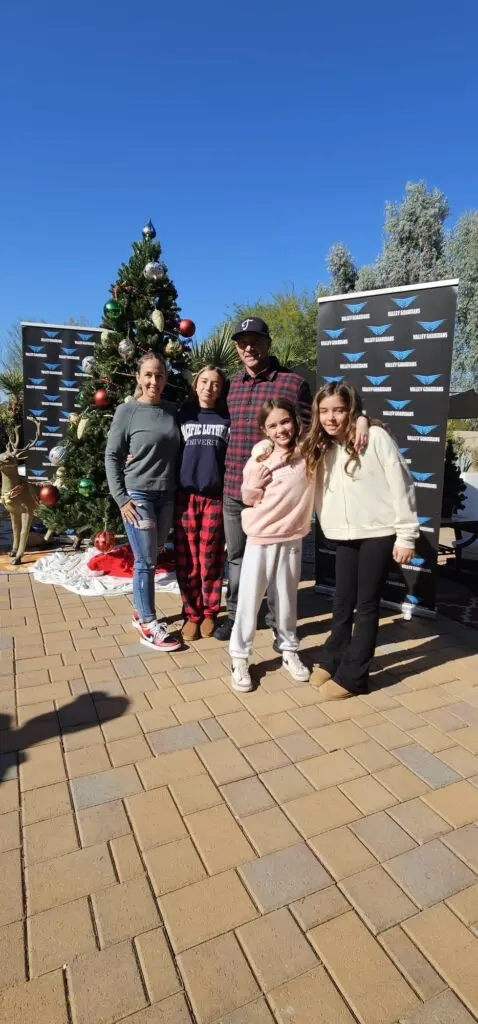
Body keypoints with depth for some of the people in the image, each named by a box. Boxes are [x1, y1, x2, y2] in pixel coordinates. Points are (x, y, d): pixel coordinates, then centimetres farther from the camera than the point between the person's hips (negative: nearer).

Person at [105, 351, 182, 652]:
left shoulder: (172, 411, 7)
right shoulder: (127, 411, -4)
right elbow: (111, 456, -3)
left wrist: (177, 490, 5)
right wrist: (121, 498, -9)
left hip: (167, 495, 4)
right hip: (137, 494, -4)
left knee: (150, 558, 13)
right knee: (146, 561, -1)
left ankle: (141, 613, 29)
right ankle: (149, 626, 10)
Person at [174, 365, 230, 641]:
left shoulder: (227, 419, 8)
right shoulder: (183, 415, 10)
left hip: (216, 497, -1)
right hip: (186, 496, 1)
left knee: (211, 560, 4)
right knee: (187, 561, 3)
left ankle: (210, 613, 20)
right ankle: (192, 614, 17)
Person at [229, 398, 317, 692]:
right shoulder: (259, 459, -2)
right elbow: (247, 499, 7)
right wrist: (254, 486, -12)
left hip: (291, 540, 1)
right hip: (260, 539, 0)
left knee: (287, 599, 15)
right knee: (249, 600, 4)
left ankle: (289, 651, 33)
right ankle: (239, 658, 18)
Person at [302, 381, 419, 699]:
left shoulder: (376, 437, -11)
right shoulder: (321, 447, 8)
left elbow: (401, 485, -11)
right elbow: (323, 493, 10)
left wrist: (406, 535, -12)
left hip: (379, 533, -5)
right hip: (346, 536, 5)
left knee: (366, 604, 4)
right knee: (342, 602, 14)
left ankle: (352, 676, 16)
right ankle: (332, 660, 32)